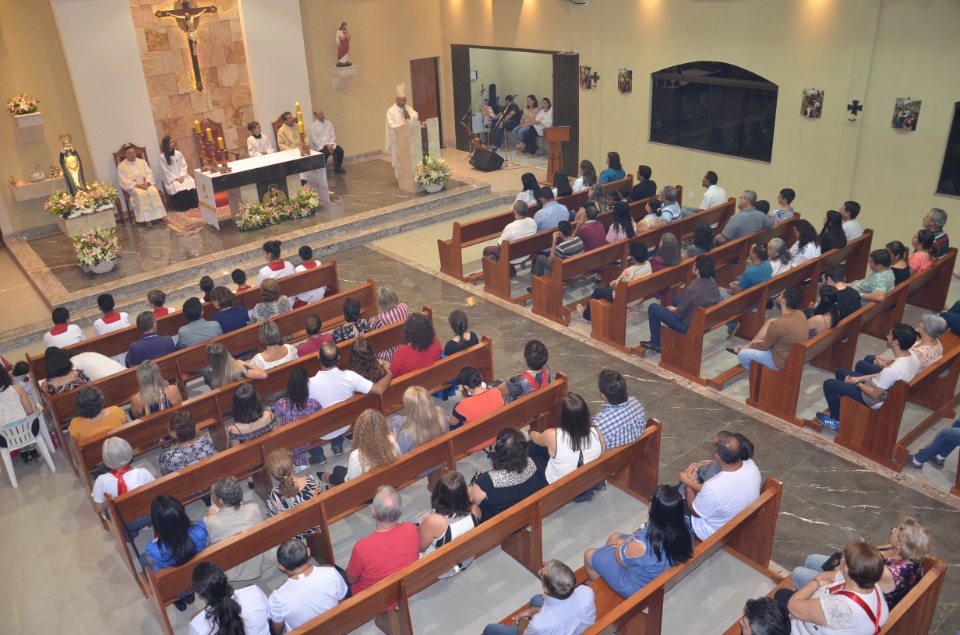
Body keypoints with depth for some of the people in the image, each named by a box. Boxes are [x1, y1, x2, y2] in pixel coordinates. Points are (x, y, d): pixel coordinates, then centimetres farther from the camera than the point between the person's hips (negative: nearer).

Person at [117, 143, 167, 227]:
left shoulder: (142, 162, 12)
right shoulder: (121, 166, 1)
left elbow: (149, 173, 6)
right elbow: (124, 181, -7)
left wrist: (146, 182, -15)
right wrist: (137, 184, -20)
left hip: (146, 183, 3)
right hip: (132, 186, -3)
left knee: (153, 191, -30)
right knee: (141, 194, -35)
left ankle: (159, 215, -27)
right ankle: (147, 219, -36)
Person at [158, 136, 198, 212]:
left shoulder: (178, 153, 8)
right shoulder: (162, 157, -3)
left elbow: (183, 165, 5)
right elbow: (166, 171, -6)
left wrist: (182, 176, -11)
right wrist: (176, 178, -16)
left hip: (181, 176, 4)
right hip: (171, 178, -4)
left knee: (191, 183, -25)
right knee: (178, 187, -31)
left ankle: (193, 205, -10)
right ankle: (183, 207, -13)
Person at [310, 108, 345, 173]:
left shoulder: (329, 123, 9)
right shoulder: (313, 126, -3)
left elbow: (333, 136, 8)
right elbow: (315, 140, -7)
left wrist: (330, 144, -12)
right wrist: (326, 145, -17)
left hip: (330, 144, 4)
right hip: (320, 146, -4)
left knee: (340, 150, -23)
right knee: (326, 153, -35)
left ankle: (338, 168, -4)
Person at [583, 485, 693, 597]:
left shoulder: (641, 545, -43)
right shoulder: (683, 530, -22)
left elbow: (620, 558, -20)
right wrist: (627, 541, -5)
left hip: (636, 586, -6)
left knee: (589, 555, 15)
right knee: (614, 537, 26)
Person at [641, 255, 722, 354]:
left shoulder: (692, 289, -32)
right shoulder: (712, 282, -8)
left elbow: (680, 313, -18)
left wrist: (674, 310, 5)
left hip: (690, 326, -8)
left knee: (653, 308, 2)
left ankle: (656, 344, 16)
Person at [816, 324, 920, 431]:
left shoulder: (892, 370, -39)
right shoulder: (913, 356, -11)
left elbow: (875, 394, -24)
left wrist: (857, 383, -7)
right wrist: (860, 378, 2)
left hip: (876, 400, -8)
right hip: (889, 392, 8)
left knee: (828, 384, 2)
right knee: (841, 372, 21)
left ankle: (836, 420, 22)